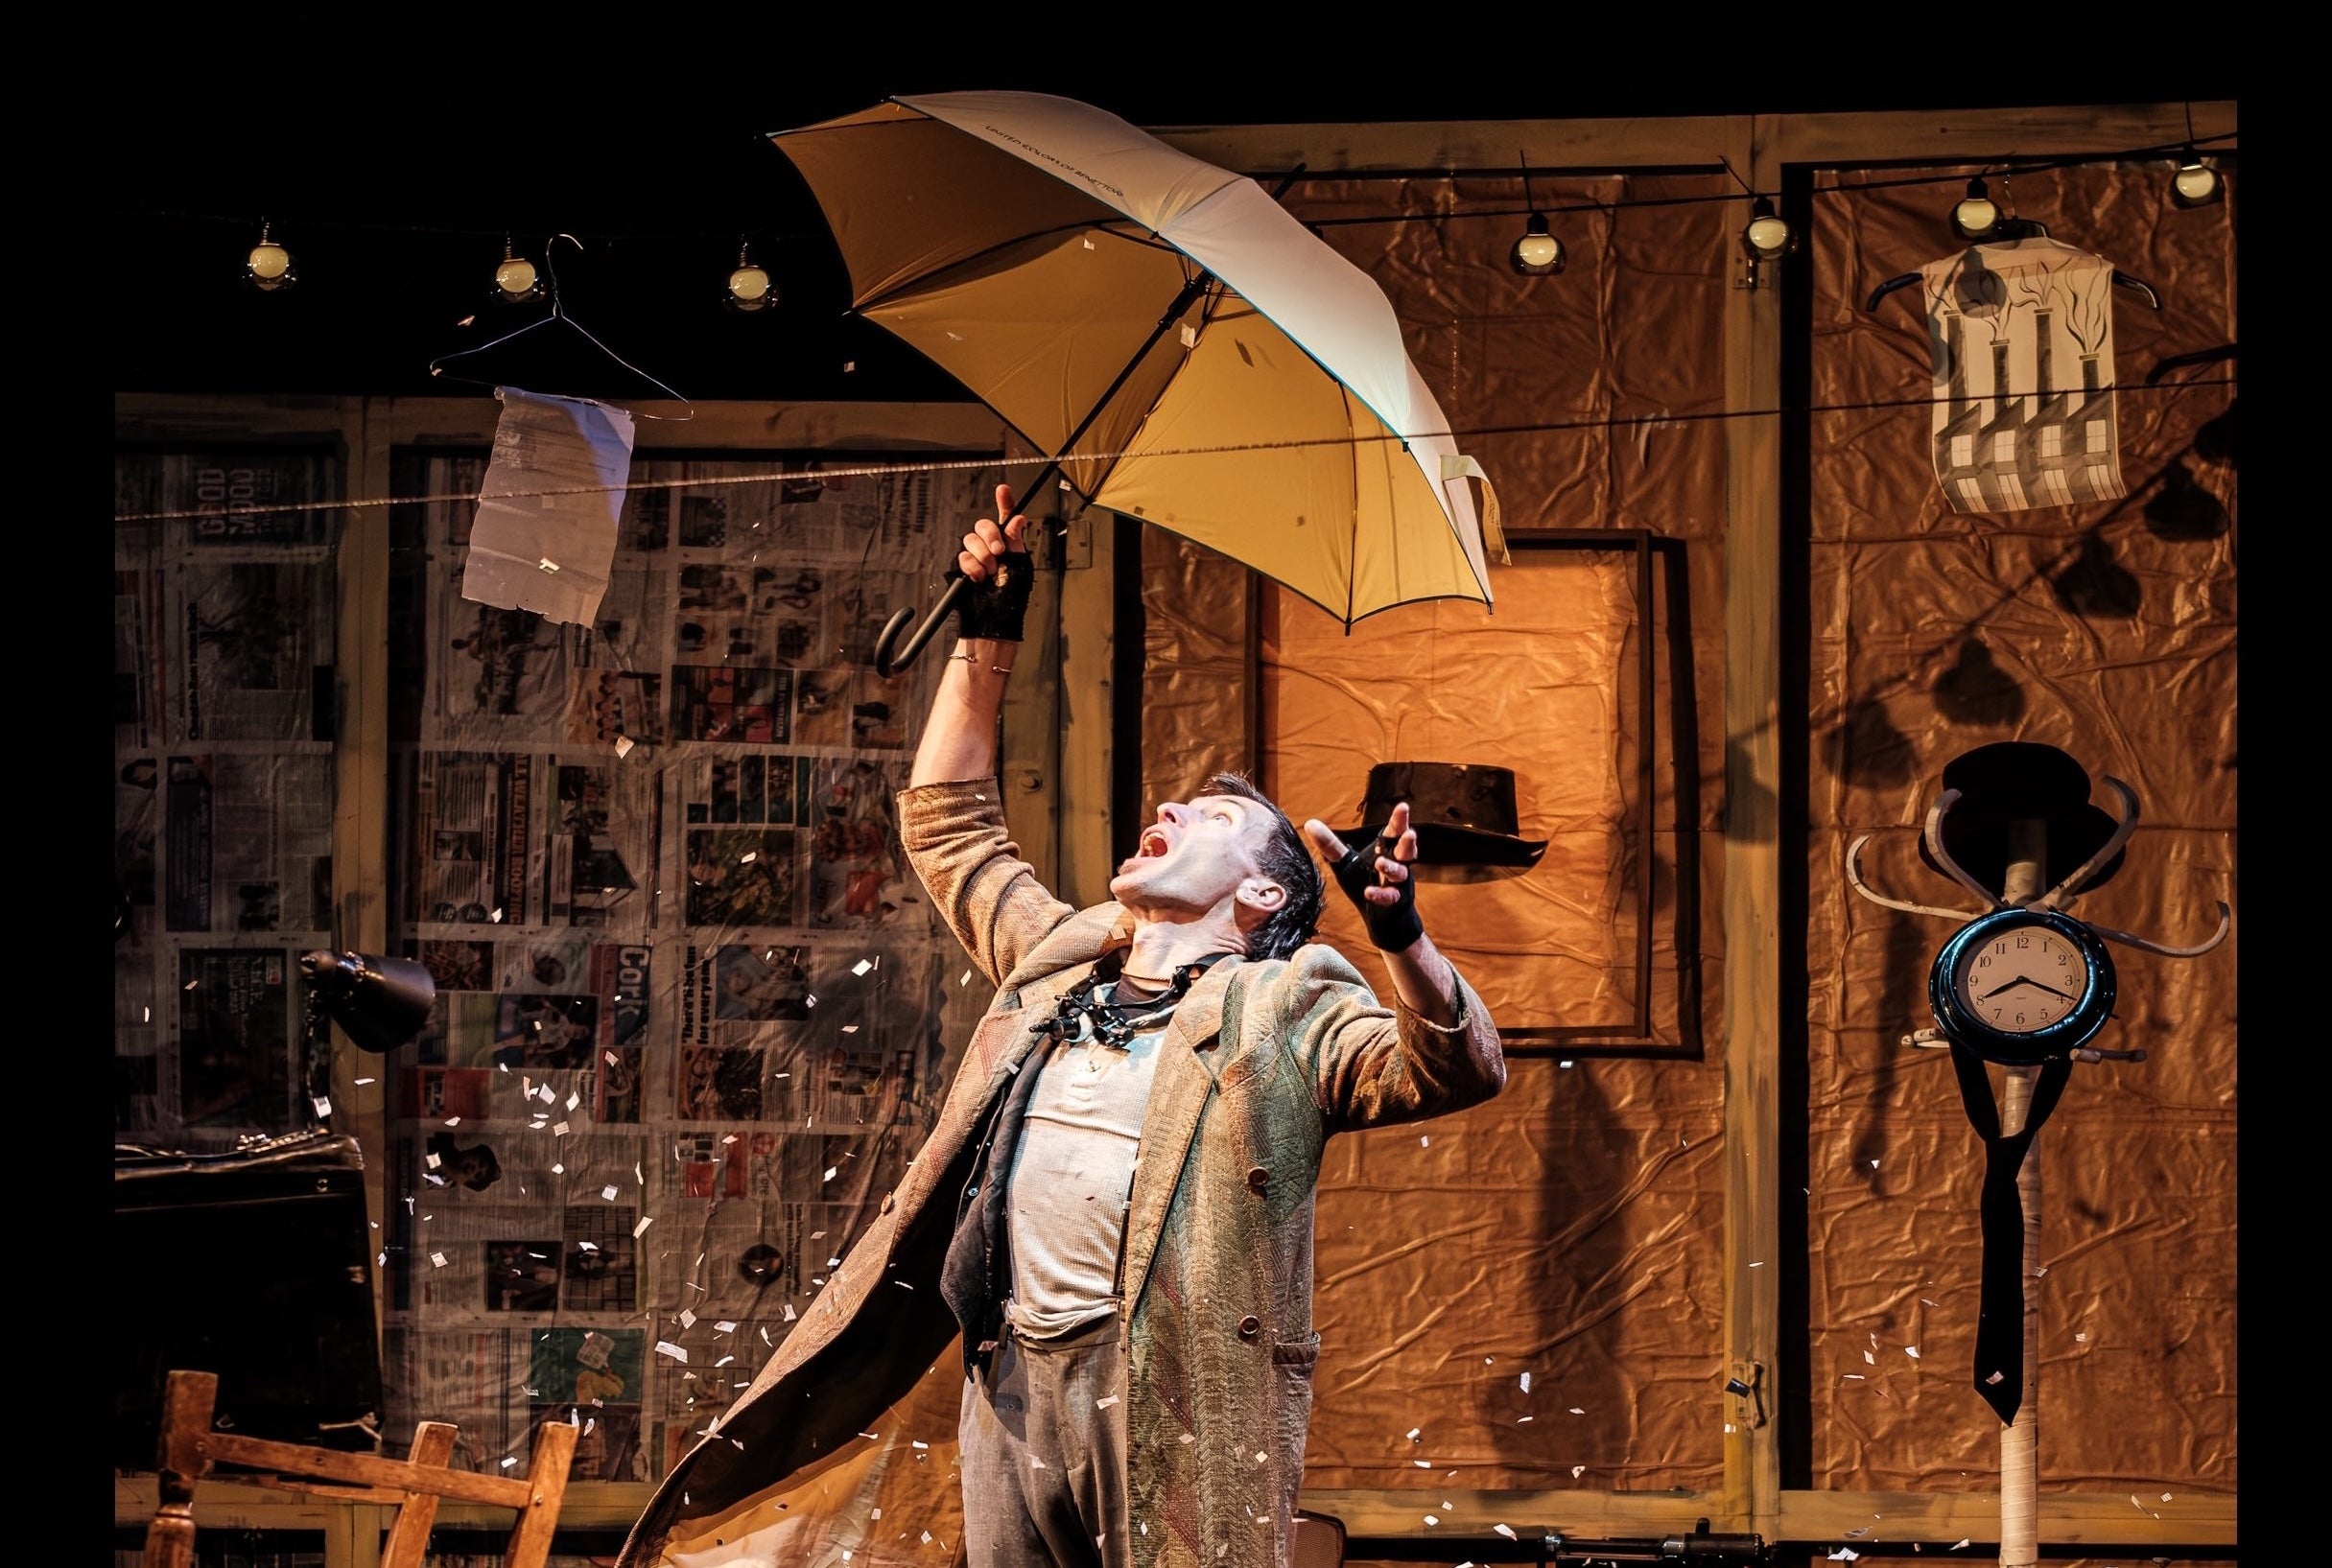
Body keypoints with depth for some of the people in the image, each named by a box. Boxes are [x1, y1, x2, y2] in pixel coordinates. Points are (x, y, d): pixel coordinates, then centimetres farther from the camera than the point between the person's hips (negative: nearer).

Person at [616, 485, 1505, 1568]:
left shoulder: (1285, 1008, 4)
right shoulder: (1056, 960, 21)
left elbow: (1458, 1071, -9)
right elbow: (946, 824, 33)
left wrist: (1400, 934, -27)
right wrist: (986, 644, 27)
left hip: (1176, 1396, -6)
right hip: (1014, 1378, 6)